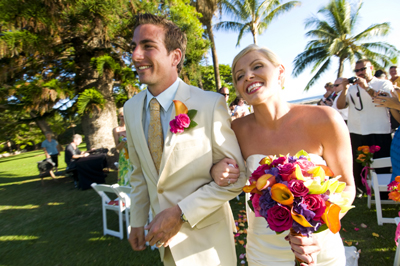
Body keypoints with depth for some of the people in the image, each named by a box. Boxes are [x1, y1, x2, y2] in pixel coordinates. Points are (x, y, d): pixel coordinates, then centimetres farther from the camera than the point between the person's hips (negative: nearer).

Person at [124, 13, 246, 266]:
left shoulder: (211, 104, -21)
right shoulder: (131, 108, -4)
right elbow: (139, 171, 6)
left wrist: (181, 213, -21)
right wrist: (137, 222, 9)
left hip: (205, 234, -4)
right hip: (164, 233, 5)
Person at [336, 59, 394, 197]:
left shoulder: (384, 84, 6)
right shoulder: (352, 88, 13)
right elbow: (340, 106, 4)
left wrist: (367, 88, -18)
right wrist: (345, 89, -9)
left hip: (379, 133, -3)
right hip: (355, 133, 3)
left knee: (381, 167, 2)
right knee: (356, 166, 10)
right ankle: (358, 190, 26)